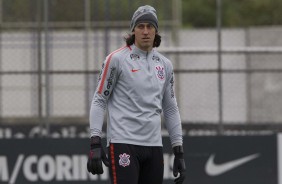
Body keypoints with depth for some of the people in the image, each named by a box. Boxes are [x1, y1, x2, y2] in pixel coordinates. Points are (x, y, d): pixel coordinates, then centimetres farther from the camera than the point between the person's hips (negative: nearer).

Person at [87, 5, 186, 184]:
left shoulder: (165, 65, 13)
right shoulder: (117, 59, -2)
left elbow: (171, 110, 19)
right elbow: (99, 101, -2)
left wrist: (179, 151, 14)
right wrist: (95, 144, -11)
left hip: (154, 146, 6)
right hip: (123, 144, -6)